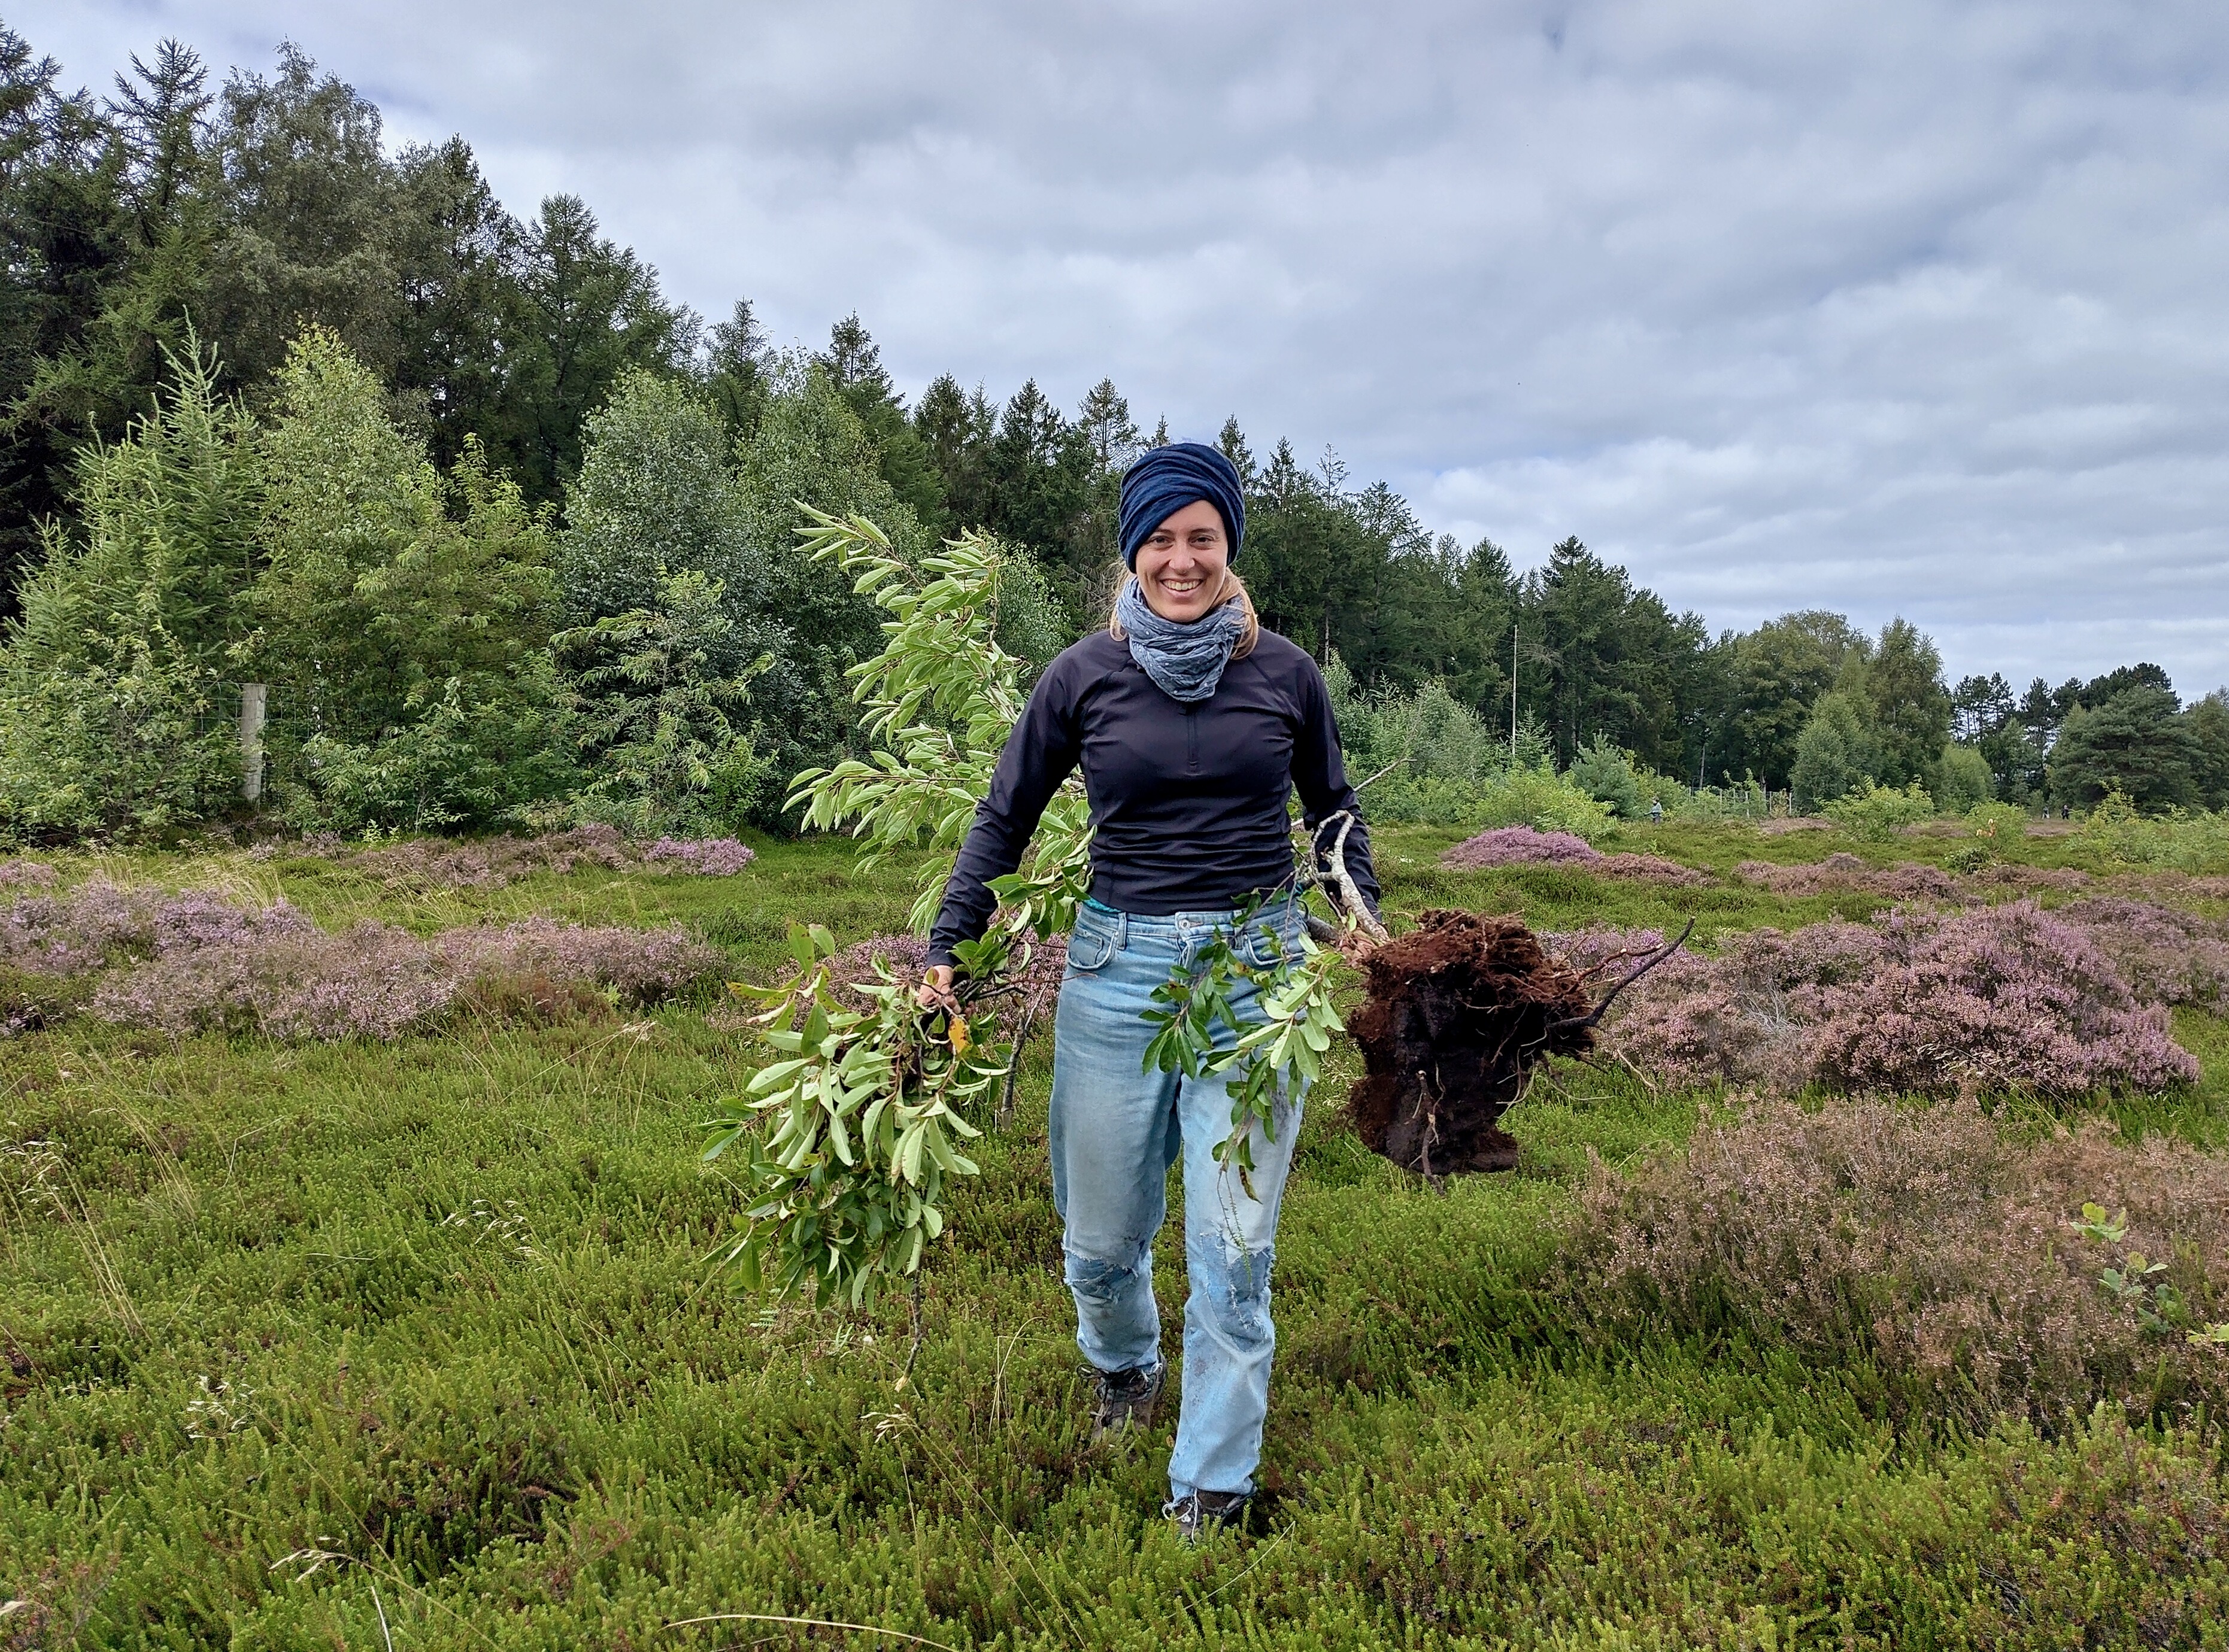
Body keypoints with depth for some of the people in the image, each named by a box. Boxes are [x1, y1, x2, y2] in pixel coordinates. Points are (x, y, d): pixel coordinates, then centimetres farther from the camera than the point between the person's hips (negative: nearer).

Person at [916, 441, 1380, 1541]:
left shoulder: (1284, 673, 3)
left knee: (1233, 1246, -1)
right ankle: (1124, 1366, 45)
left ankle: (1211, 1490, 15)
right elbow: (1004, 820, 8)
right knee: (1101, 1236, 11)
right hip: (1118, 967, 1)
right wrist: (946, 951, 2)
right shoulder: (1084, 676, 1)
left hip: (1257, 967, 0)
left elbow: (1335, 811, 16)